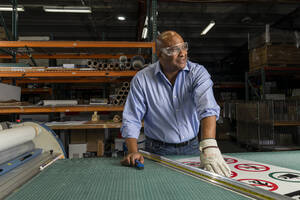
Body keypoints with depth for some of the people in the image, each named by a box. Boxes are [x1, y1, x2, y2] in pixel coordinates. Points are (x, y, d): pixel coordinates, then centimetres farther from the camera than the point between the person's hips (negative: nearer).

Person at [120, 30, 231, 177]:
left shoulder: (198, 73, -7)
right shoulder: (142, 79, -7)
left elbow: (208, 108, -24)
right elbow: (131, 121, -5)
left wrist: (209, 146, -39)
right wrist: (133, 152, -20)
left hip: (191, 148, 2)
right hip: (158, 151, -1)